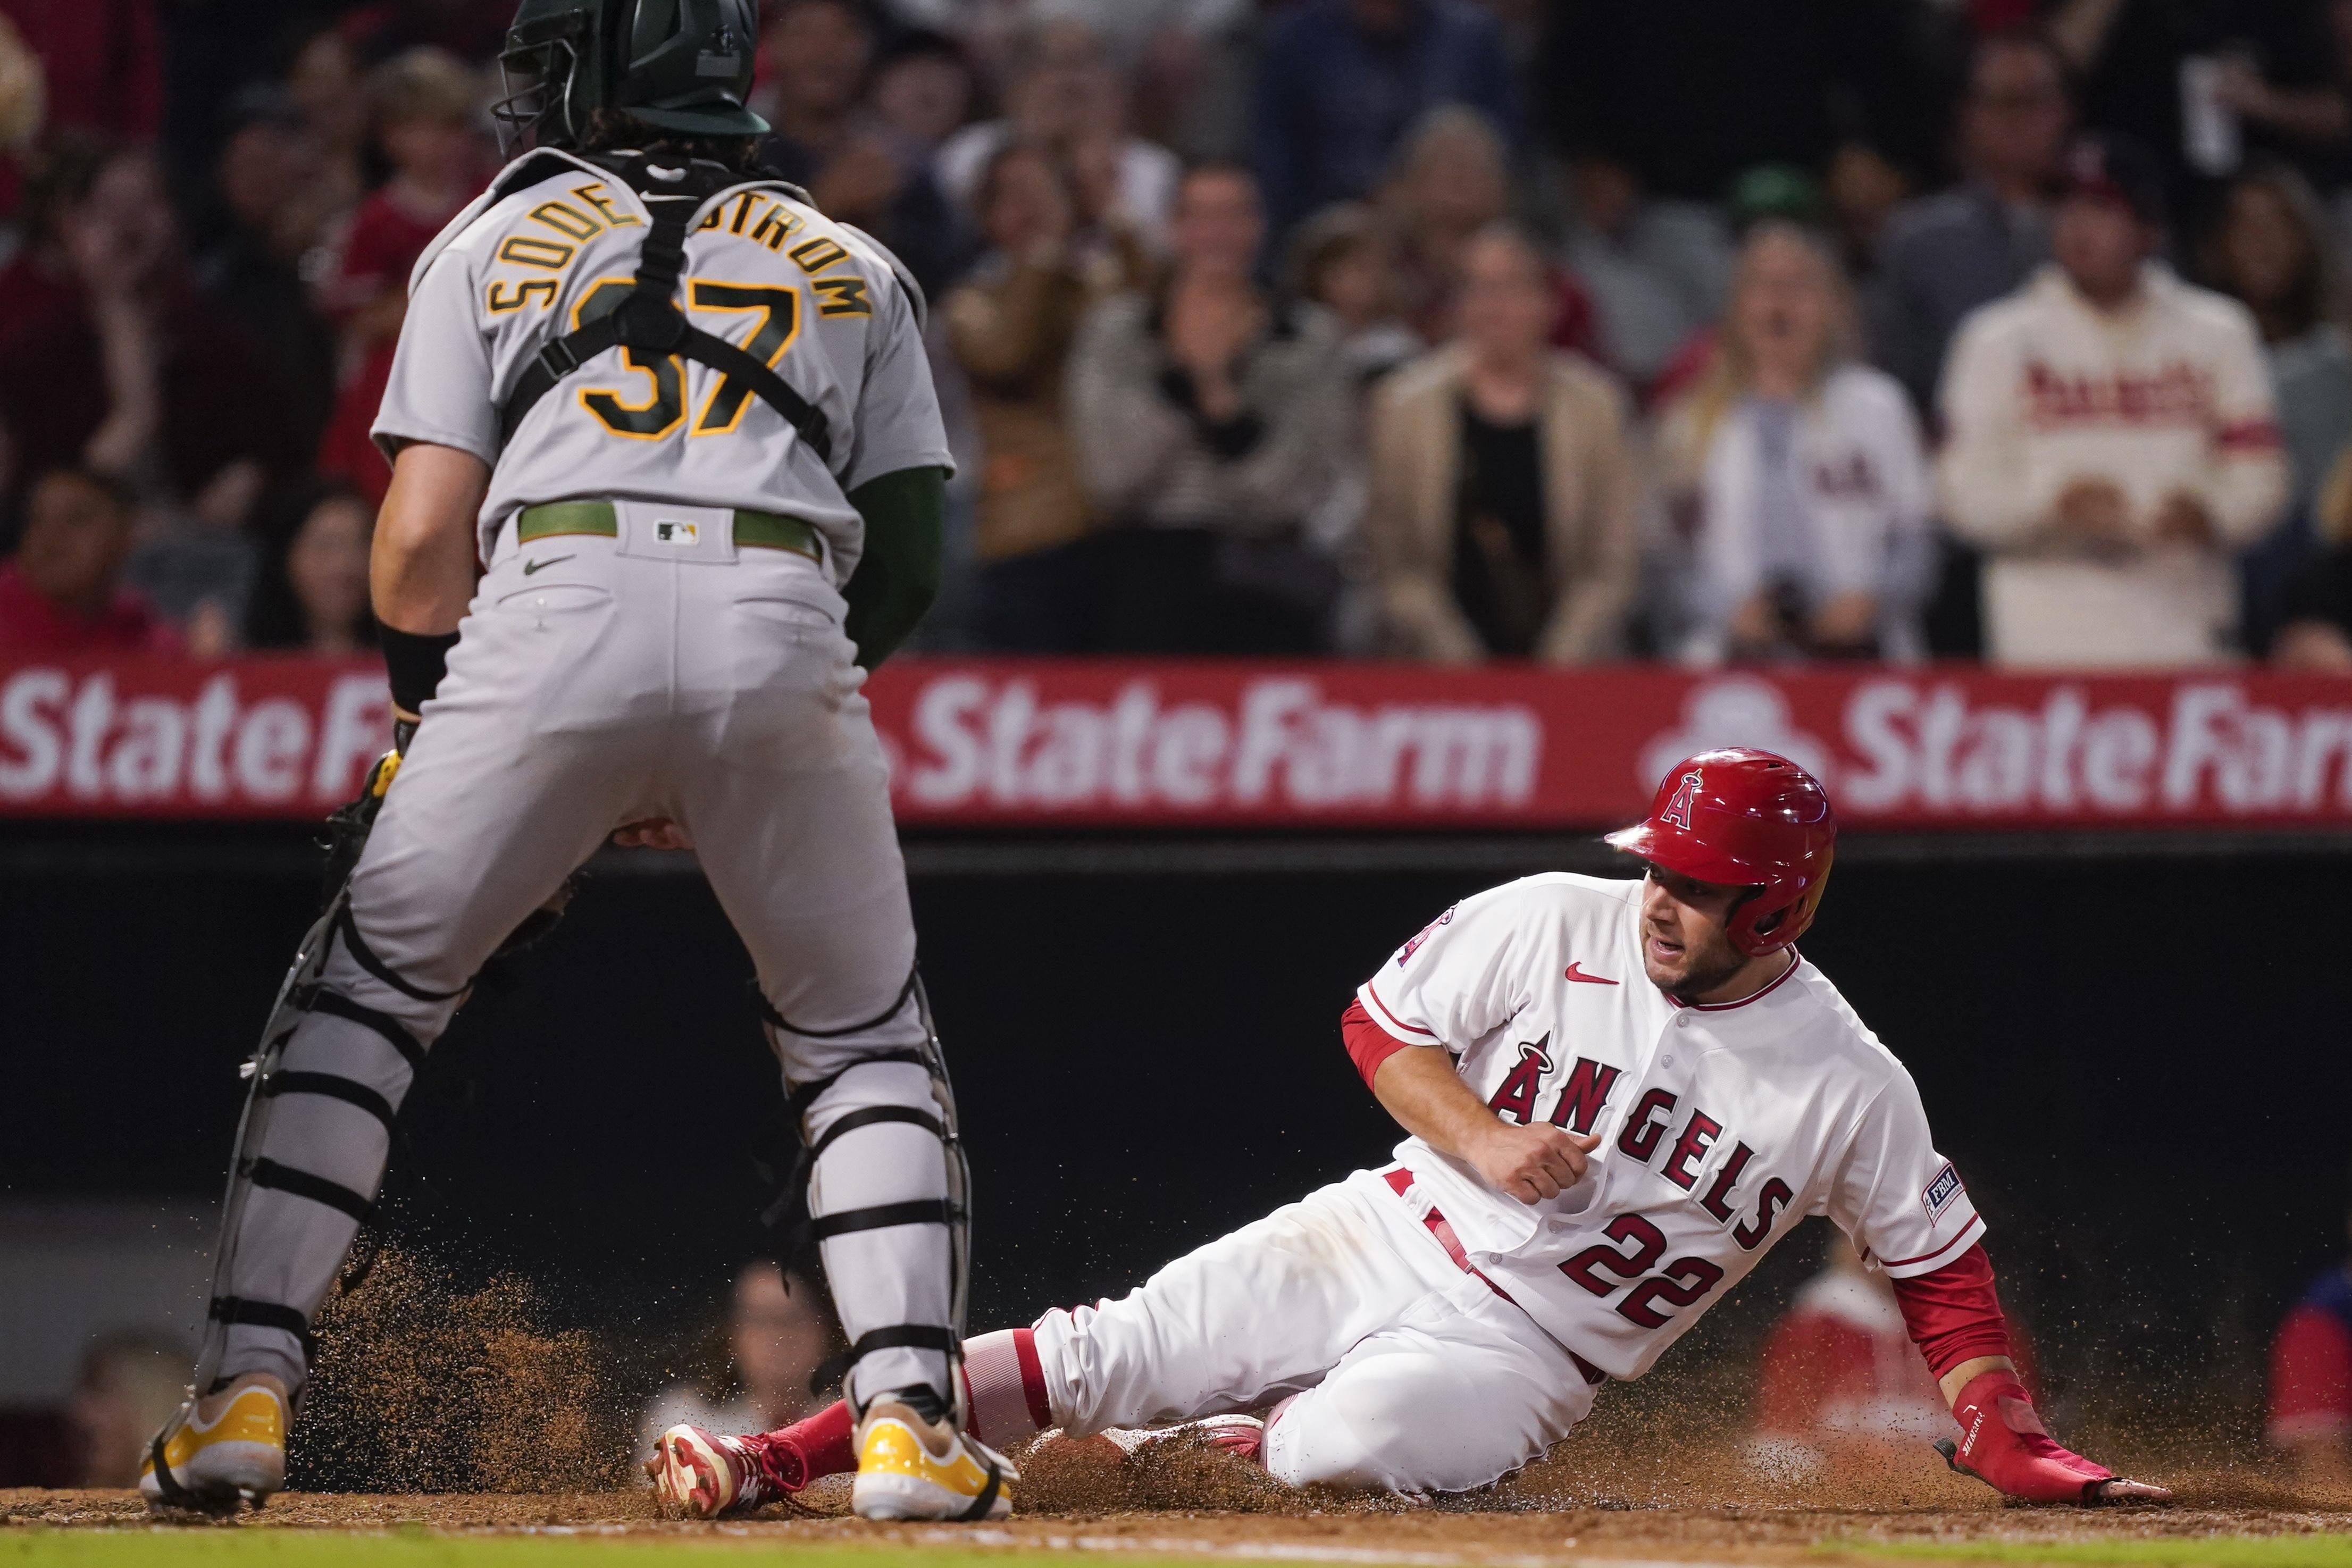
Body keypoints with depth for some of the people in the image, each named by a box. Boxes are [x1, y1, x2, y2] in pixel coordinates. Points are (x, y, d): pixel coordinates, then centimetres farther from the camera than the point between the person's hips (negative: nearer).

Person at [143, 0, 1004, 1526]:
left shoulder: (495, 241, 20)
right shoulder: (852, 266, 26)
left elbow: (423, 542, 10)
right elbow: (911, 563, 19)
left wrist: (429, 731, 25)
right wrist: (717, 765, 26)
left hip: (555, 613, -1)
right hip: (787, 629, 1)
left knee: (363, 992, 14)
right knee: (866, 1040, 19)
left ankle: (244, 1393, 4)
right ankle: (911, 1414, 3)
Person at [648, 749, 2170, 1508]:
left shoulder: (1850, 1087, -8)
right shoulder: (1552, 925, -5)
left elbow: (1940, 1259, 4)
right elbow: (1381, 1020, 5)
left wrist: (2002, 1424, -6)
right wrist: (1478, 1137, -12)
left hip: (1524, 1353, -2)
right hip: (1386, 1242, 2)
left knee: (1351, 1447, -35)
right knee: (1107, 1356, -16)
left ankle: (1227, 1450, 0)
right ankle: (774, 1459, -14)